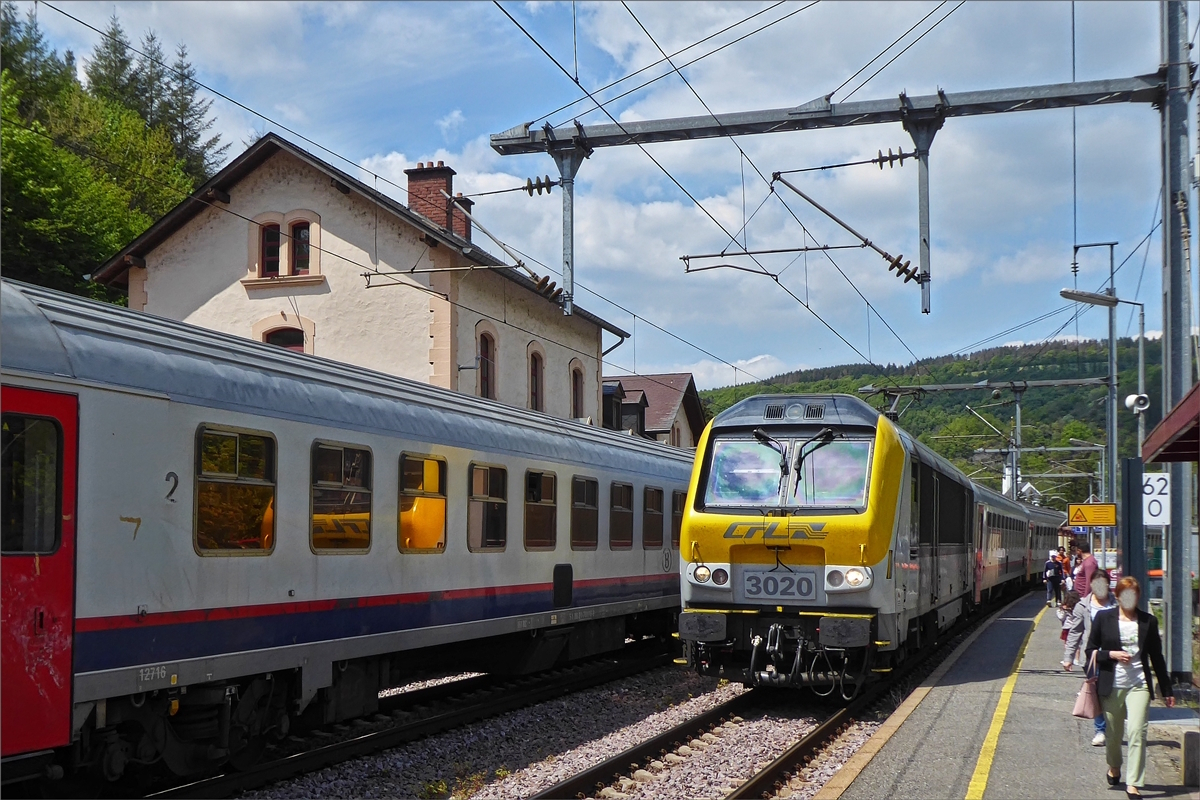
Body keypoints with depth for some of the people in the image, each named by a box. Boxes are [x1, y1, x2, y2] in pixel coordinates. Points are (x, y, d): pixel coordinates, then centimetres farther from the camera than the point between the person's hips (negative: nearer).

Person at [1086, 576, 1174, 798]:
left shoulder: (1148, 621, 5)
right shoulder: (1104, 618, 2)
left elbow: (1156, 657, 11)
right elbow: (1091, 651, 5)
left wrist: (1166, 690, 12)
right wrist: (1112, 655, -14)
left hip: (1139, 685, 0)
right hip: (1111, 686, 0)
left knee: (1137, 732, -14)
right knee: (1113, 733, 13)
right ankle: (1114, 767, 42)